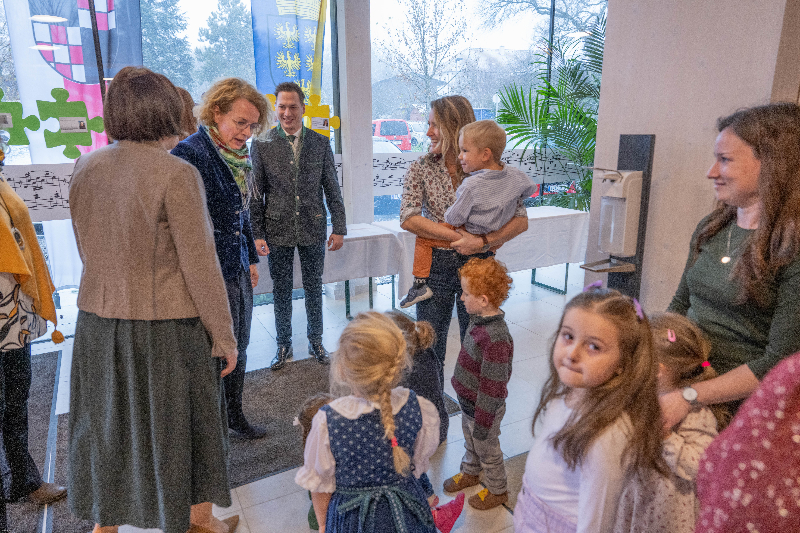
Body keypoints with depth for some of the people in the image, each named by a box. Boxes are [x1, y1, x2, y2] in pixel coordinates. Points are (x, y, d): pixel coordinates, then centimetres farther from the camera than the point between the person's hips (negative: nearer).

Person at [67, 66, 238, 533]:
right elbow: (200, 266, -18)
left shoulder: (85, 168, 2)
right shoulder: (177, 173, -18)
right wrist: (224, 335, -10)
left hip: (98, 320, 6)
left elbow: (88, 250, 10)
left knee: (108, 425, 22)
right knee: (175, 426, 13)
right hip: (165, 325, -5)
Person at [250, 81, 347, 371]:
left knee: (314, 289, 12)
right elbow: (256, 194, 0)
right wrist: (257, 234, -6)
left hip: (313, 229, 1)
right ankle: (284, 345, 26)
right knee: (281, 291, 10)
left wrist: (339, 228, 1)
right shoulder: (262, 145, -1)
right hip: (278, 230, -1)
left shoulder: (320, 143, 3)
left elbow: (332, 189, 5)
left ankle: (315, 341, 29)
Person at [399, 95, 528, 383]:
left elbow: (521, 219, -5)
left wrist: (484, 242, -22)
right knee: (430, 346, 10)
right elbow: (408, 219, -14)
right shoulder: (421, 168, -1)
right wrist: (460, 237, -21)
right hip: (435, 265, 1)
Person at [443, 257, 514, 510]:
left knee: (487, 449, 16)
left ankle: (497, 490, 41)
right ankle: (470, 472, 56)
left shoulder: (495, 338, -36)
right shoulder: (479, 319, -7)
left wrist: (483, 421, -21)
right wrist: (460, 381, 21)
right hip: (468, 400, 8)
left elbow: (492, 387, -29)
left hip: (484, 408, -8)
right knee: (470, 440, 30)